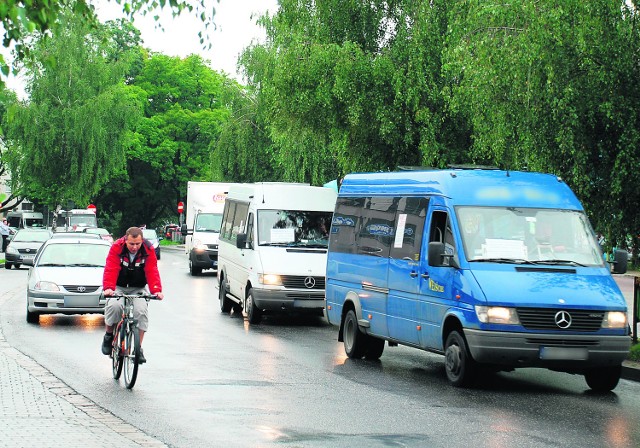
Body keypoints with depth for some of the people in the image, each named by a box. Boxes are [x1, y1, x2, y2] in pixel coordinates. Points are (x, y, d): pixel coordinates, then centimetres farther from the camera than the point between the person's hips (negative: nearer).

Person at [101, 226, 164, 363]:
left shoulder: (148, 250, -14)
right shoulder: (117, 248, -18)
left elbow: (152, 271, -21)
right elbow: (110, 269, -28)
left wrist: (156, 290, -38)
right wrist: (108, 288, -45)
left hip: (138, 288, 1)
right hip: (119, 287, -1)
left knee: (141, 311, -23)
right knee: (114, 306, -30)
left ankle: (138, 348, -9)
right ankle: (109, 335, -2)